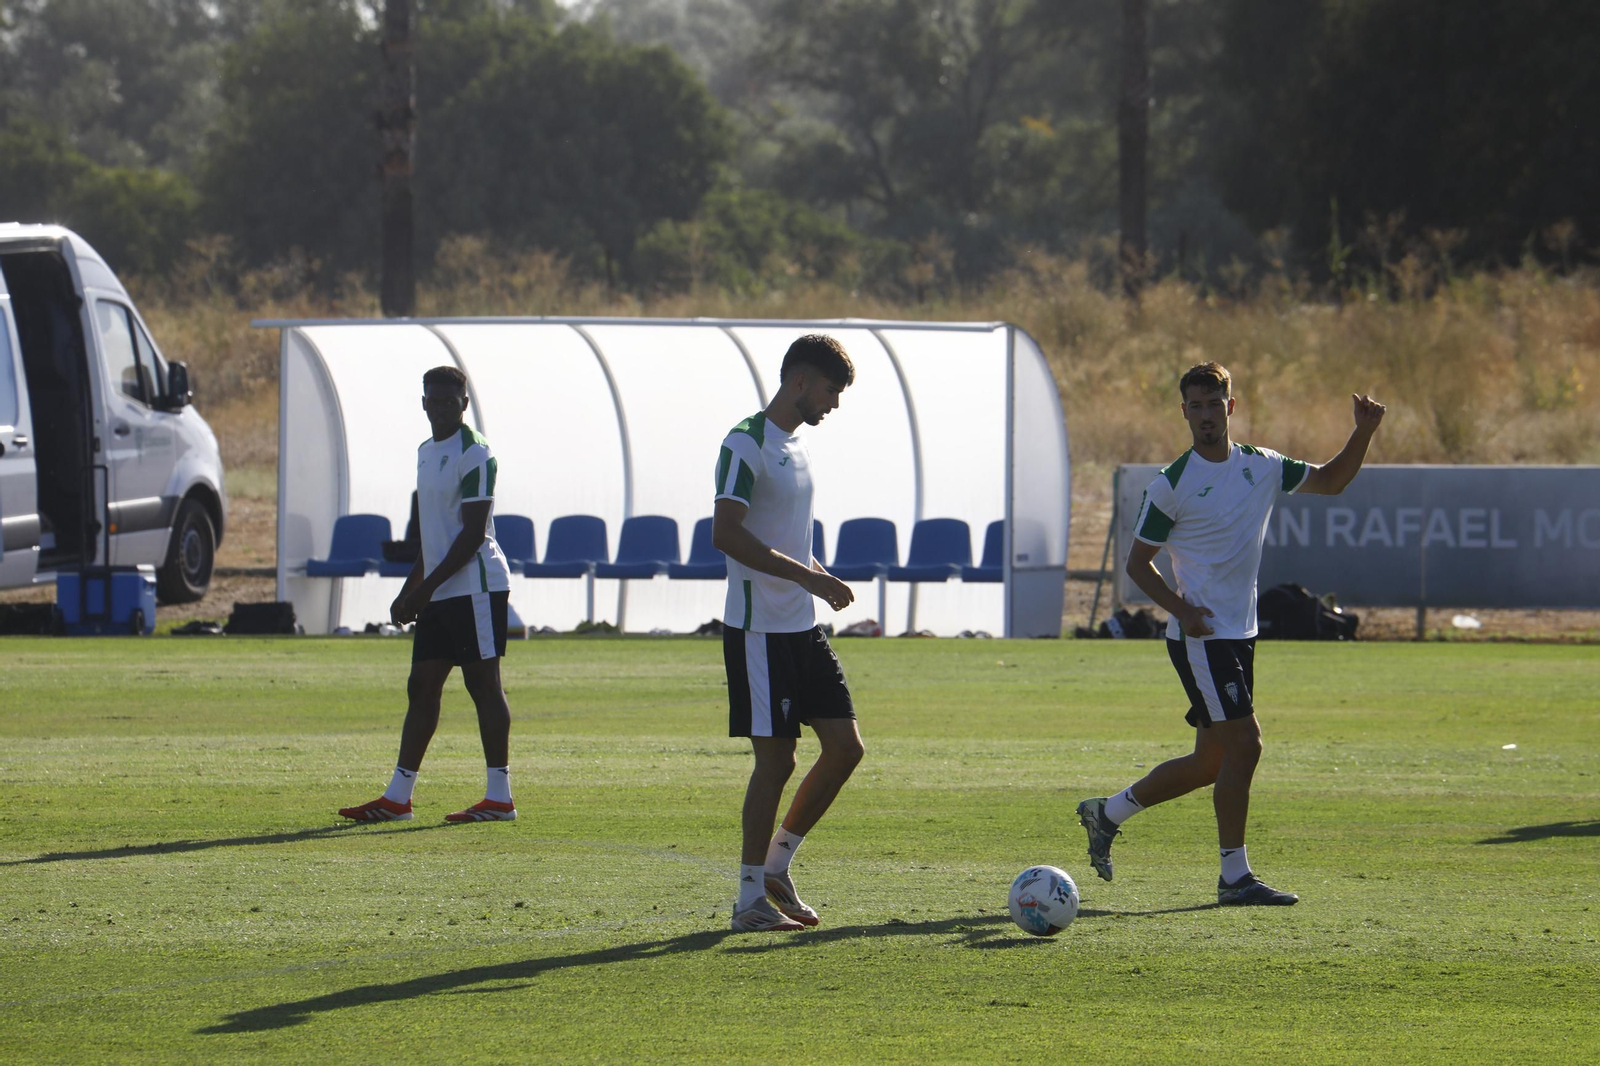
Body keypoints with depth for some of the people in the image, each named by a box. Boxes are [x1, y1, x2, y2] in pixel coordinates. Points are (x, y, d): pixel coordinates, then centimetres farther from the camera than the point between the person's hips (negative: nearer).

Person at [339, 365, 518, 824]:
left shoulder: (474, 454, -11)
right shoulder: (426, 452, 17)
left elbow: (473, 533, -17)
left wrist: (425, 587, -18)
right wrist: (410, 591, 20)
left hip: (475, 587, -9)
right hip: (439, 594, 9)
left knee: (484, 685, -6)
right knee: (421, 687, 7)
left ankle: (500, 798, -3)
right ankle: (396, 798, 8)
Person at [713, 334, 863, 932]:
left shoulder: (795, 445, 16)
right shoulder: (746, 445, -12)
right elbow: (726, 534, -24)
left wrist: (822, 579, 11)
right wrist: (807, 576, -26)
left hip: (803, 627, 9)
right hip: (760, 629, -9)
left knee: (846, 745, 4)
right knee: (775, 759, -7)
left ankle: (777, 865, 17)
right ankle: (751, 899, 2)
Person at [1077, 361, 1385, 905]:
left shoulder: (1261, 467, 8)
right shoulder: (1172, 484, -7)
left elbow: (1330, 480, 18)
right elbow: (1138, 561, -3)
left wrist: (1363, 434, 0)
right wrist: (1181, 609, -18)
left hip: (1239, 635, 7)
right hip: (1201, 636, -7)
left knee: (1212, 761, 11)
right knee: (1244, 743, -14)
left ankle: (1106, 813, 25)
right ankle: (1235, 877, -8)